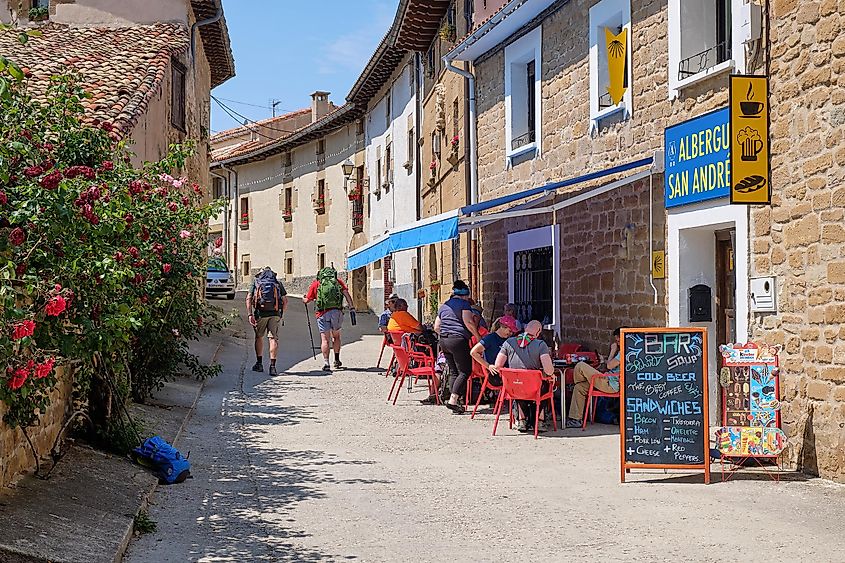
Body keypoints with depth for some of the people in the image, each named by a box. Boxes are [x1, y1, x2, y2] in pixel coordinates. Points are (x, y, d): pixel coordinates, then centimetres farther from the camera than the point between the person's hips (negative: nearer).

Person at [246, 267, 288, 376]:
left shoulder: (255, 281, 12)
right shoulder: (278, 282, 14)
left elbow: (249, 298, 0)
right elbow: (285, 301, 8)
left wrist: (250, 314, -4)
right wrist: (281, 313, 20)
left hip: (260, 313, 0)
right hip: (275, 314, 0)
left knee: (259, 337, 17)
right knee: (273, 338, 0)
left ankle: (259, 363, 21)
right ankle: (272, 366, -9)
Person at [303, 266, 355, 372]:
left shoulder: (316, 283, 12)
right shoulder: (338, 282, 14)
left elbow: (307, 300, 13)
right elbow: (346, 294, 0)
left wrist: (303, 299, 36)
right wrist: (352, 307, -5)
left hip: (323, 314, -1)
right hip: (337, 312, 2)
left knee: (325, 339, -1)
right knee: (336, 336, 20)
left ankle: (326, 363, -10)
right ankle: (337, 360, 22)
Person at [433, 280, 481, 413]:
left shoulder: (443, 306, 19)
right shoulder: (463, 303, -2)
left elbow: (436, 327, 19)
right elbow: (468, 322, -15)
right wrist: (478, 336, -6)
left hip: (443, 341, 8)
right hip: (458, 340, -7)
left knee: (454, 372, 13)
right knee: (465, 371, -4)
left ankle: (454, 402, 10)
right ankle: (453, 399, -16)